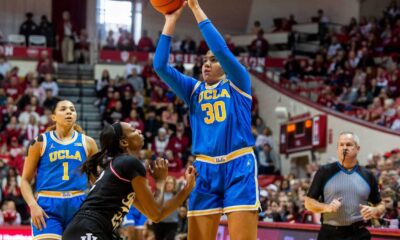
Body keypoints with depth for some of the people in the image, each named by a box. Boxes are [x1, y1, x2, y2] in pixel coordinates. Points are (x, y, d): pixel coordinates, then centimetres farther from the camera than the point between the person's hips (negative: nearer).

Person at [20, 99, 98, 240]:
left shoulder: (87, 143, 11)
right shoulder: (41, 142, 5)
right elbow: (26, 180, 5)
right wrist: (33, 205, -11)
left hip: (78, 206, 3)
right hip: (48, 206, -3)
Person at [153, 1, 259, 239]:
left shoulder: (238, 83, 7)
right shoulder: (194, 90, 16)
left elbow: (222, 49, -9)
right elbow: (161, 66, 5)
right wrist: (171, 21, 1)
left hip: (239, 167, -4)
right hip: (206, 169, 4)